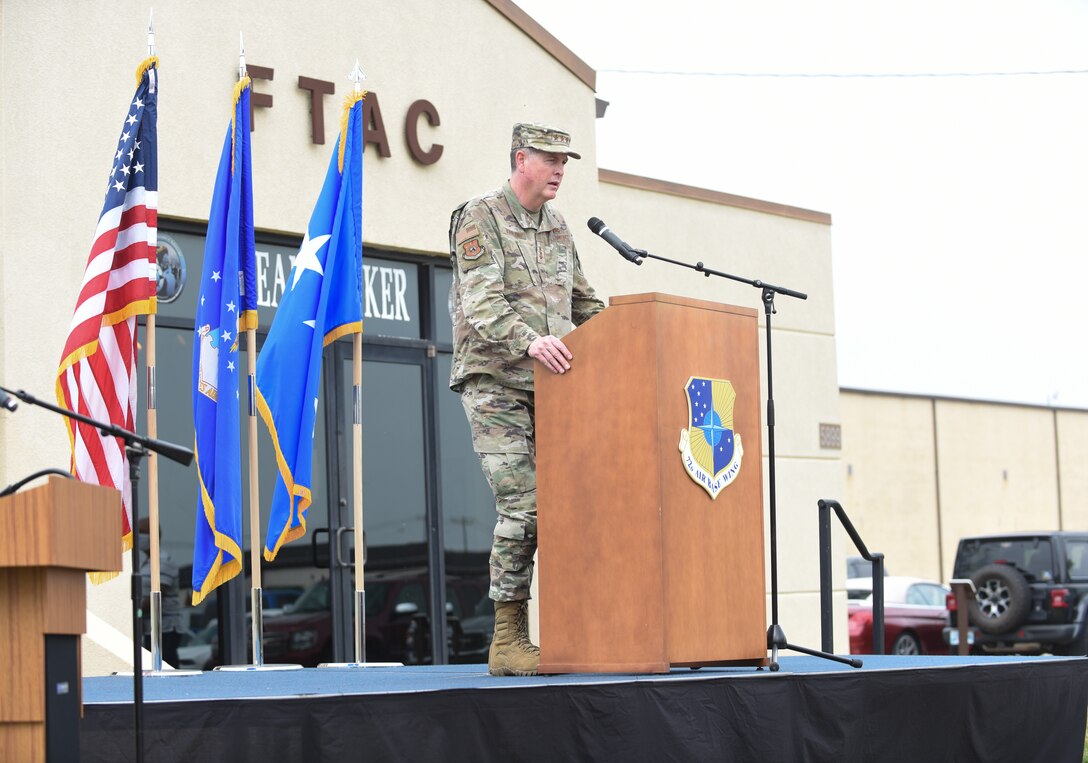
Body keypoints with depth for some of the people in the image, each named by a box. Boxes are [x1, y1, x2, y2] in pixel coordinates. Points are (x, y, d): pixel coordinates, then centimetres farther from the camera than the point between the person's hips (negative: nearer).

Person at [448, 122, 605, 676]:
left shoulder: (558, 228, 18)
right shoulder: (480, 219, -4)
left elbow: (583, 304, 25)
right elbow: (481, 304, -18)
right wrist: (530, 342, -33)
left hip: (550, 389, 7)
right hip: (496, 386, -7)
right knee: (523, 509, -13)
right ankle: (508, 642, -7)